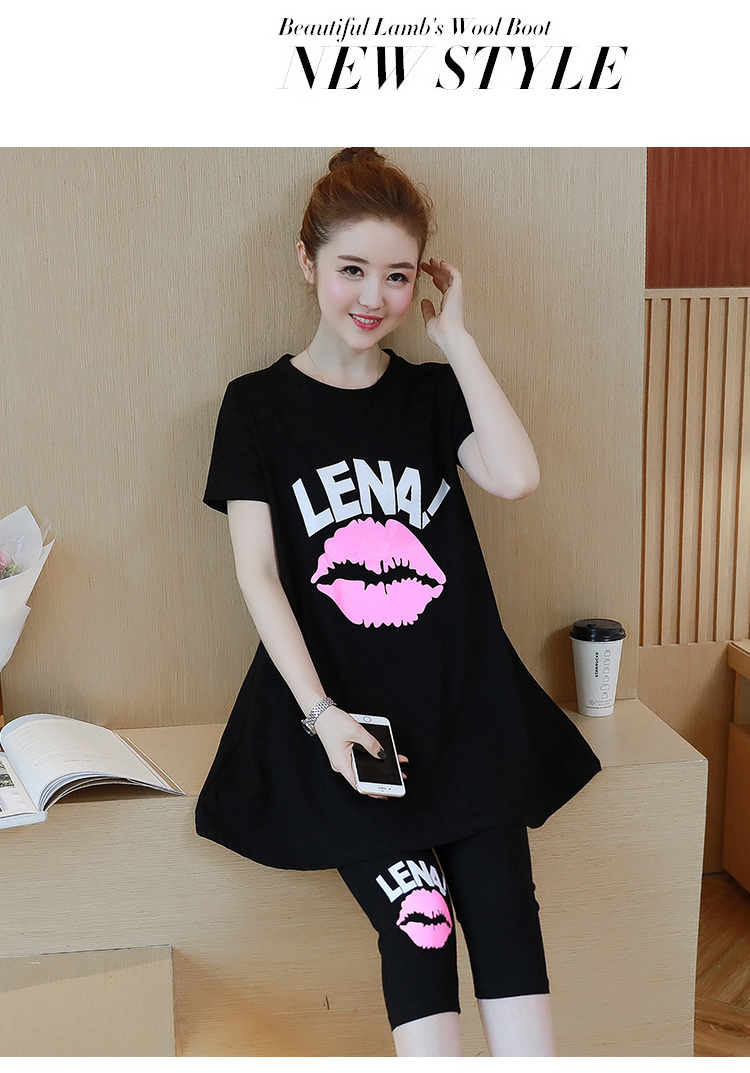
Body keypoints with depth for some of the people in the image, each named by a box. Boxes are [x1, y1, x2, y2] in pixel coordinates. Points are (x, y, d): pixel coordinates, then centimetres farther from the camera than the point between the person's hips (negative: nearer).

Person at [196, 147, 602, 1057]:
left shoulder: (434, 394, 11)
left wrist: (455, 336, -2)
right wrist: (322, 714, -14)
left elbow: (516, 477, -9)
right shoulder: (258, 404, 4)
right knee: (417, 922, -15)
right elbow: (258, 573, -3)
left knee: (505, 915, -11)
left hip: (464, 702, 3)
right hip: (336, 713, -2)